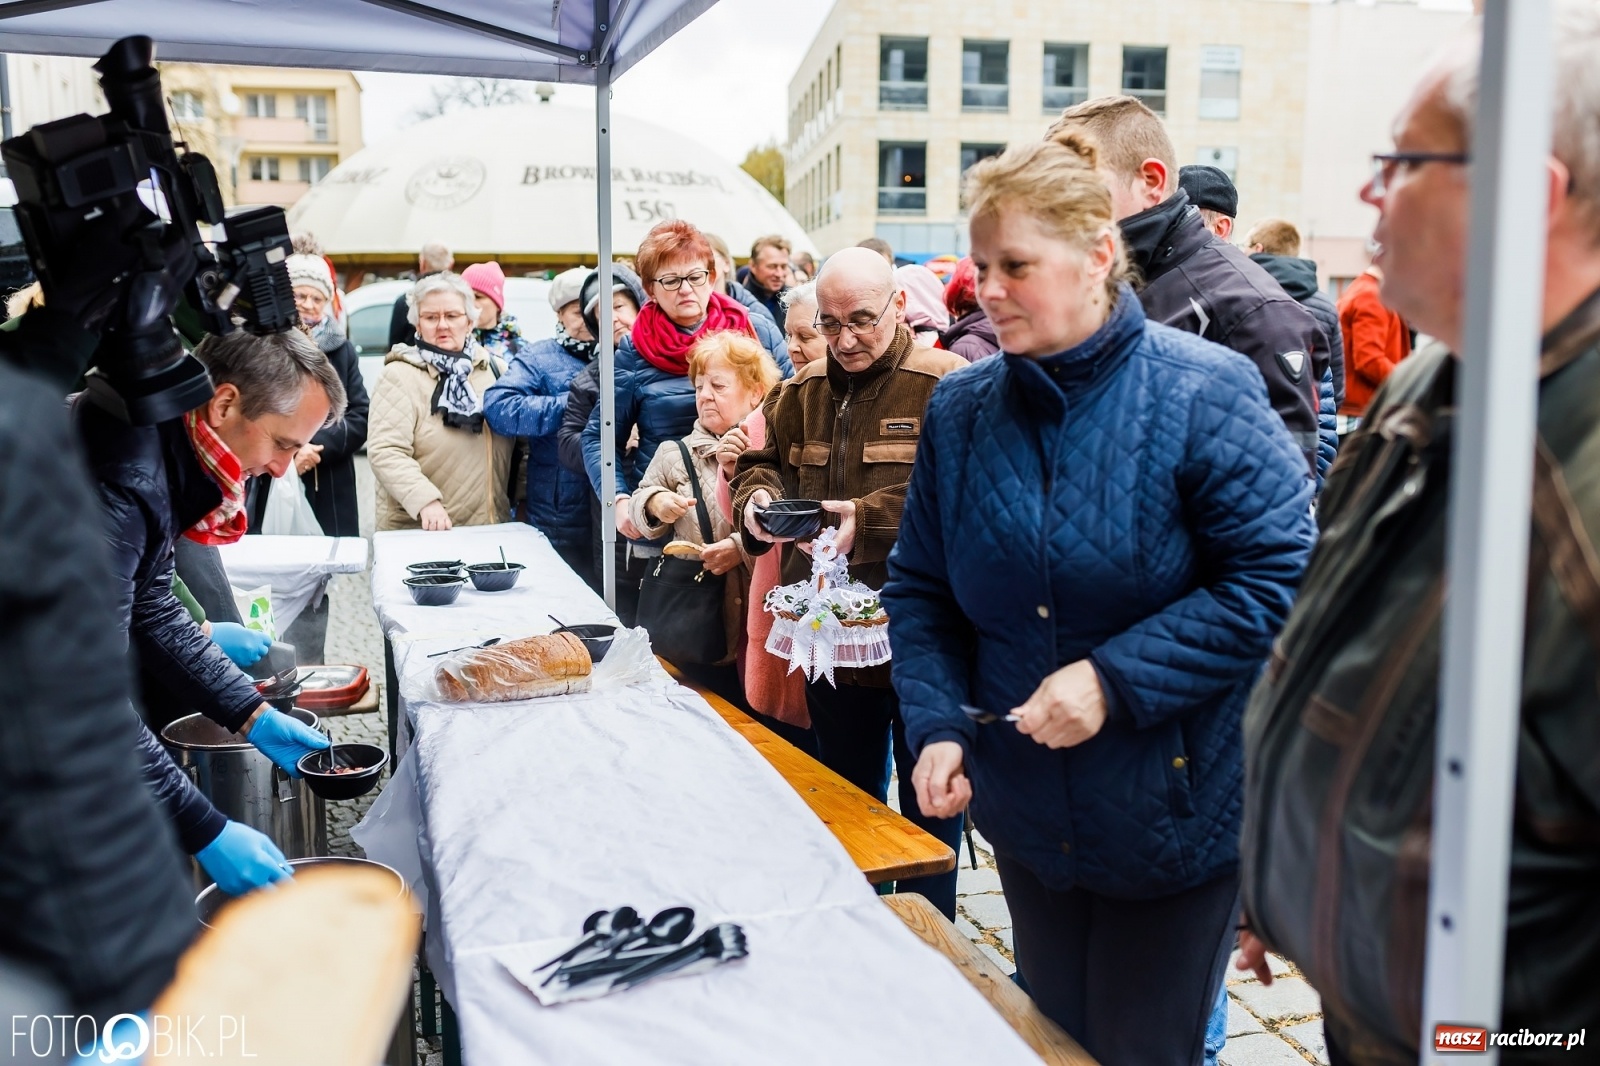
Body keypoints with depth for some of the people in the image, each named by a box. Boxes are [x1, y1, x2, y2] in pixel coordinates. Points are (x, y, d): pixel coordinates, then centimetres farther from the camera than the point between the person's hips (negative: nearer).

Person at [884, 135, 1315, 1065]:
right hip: (1027, 814, 5)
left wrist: (1115, 679, -24)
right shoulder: (961, 409, -1)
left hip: (1177, 810, -4)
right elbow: (922, 590, 5)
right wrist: (937, 726, -9)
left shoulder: (1201, 391, -15)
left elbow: (1279, 578, -18)